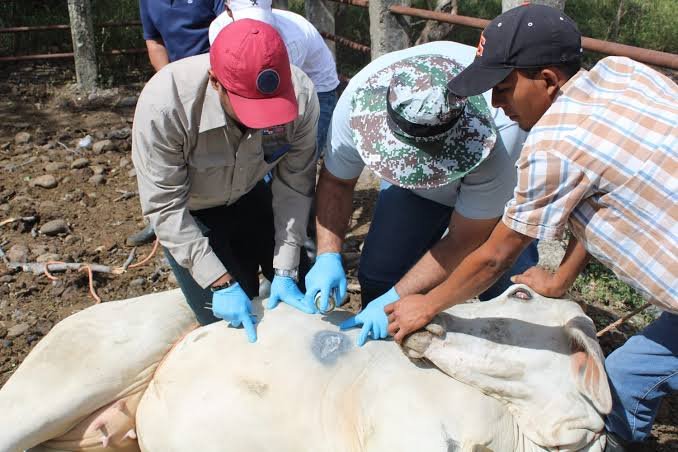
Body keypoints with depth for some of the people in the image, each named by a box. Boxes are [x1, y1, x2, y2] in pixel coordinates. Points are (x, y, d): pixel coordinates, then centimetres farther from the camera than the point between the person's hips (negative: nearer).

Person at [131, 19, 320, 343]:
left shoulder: (301, 95, -30)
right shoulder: (164, 104, -37)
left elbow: (294, 185, -19)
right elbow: (165, 206, -28)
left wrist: (286, 271, -19)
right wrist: (220, 283, -30)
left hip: (249, 195, 3)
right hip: (188, 212, -3)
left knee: (298, 290, 11)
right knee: (227, 323, -3)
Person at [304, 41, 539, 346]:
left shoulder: (500, 134, -42)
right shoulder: (361, 97, -33)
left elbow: (465, 240, -30)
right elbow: (336, 180, -16)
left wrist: (397, 299, -33)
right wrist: (328, 256, -28)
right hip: (411, 180, 3)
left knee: (509, 289, -17)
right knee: (379, 273, -10)